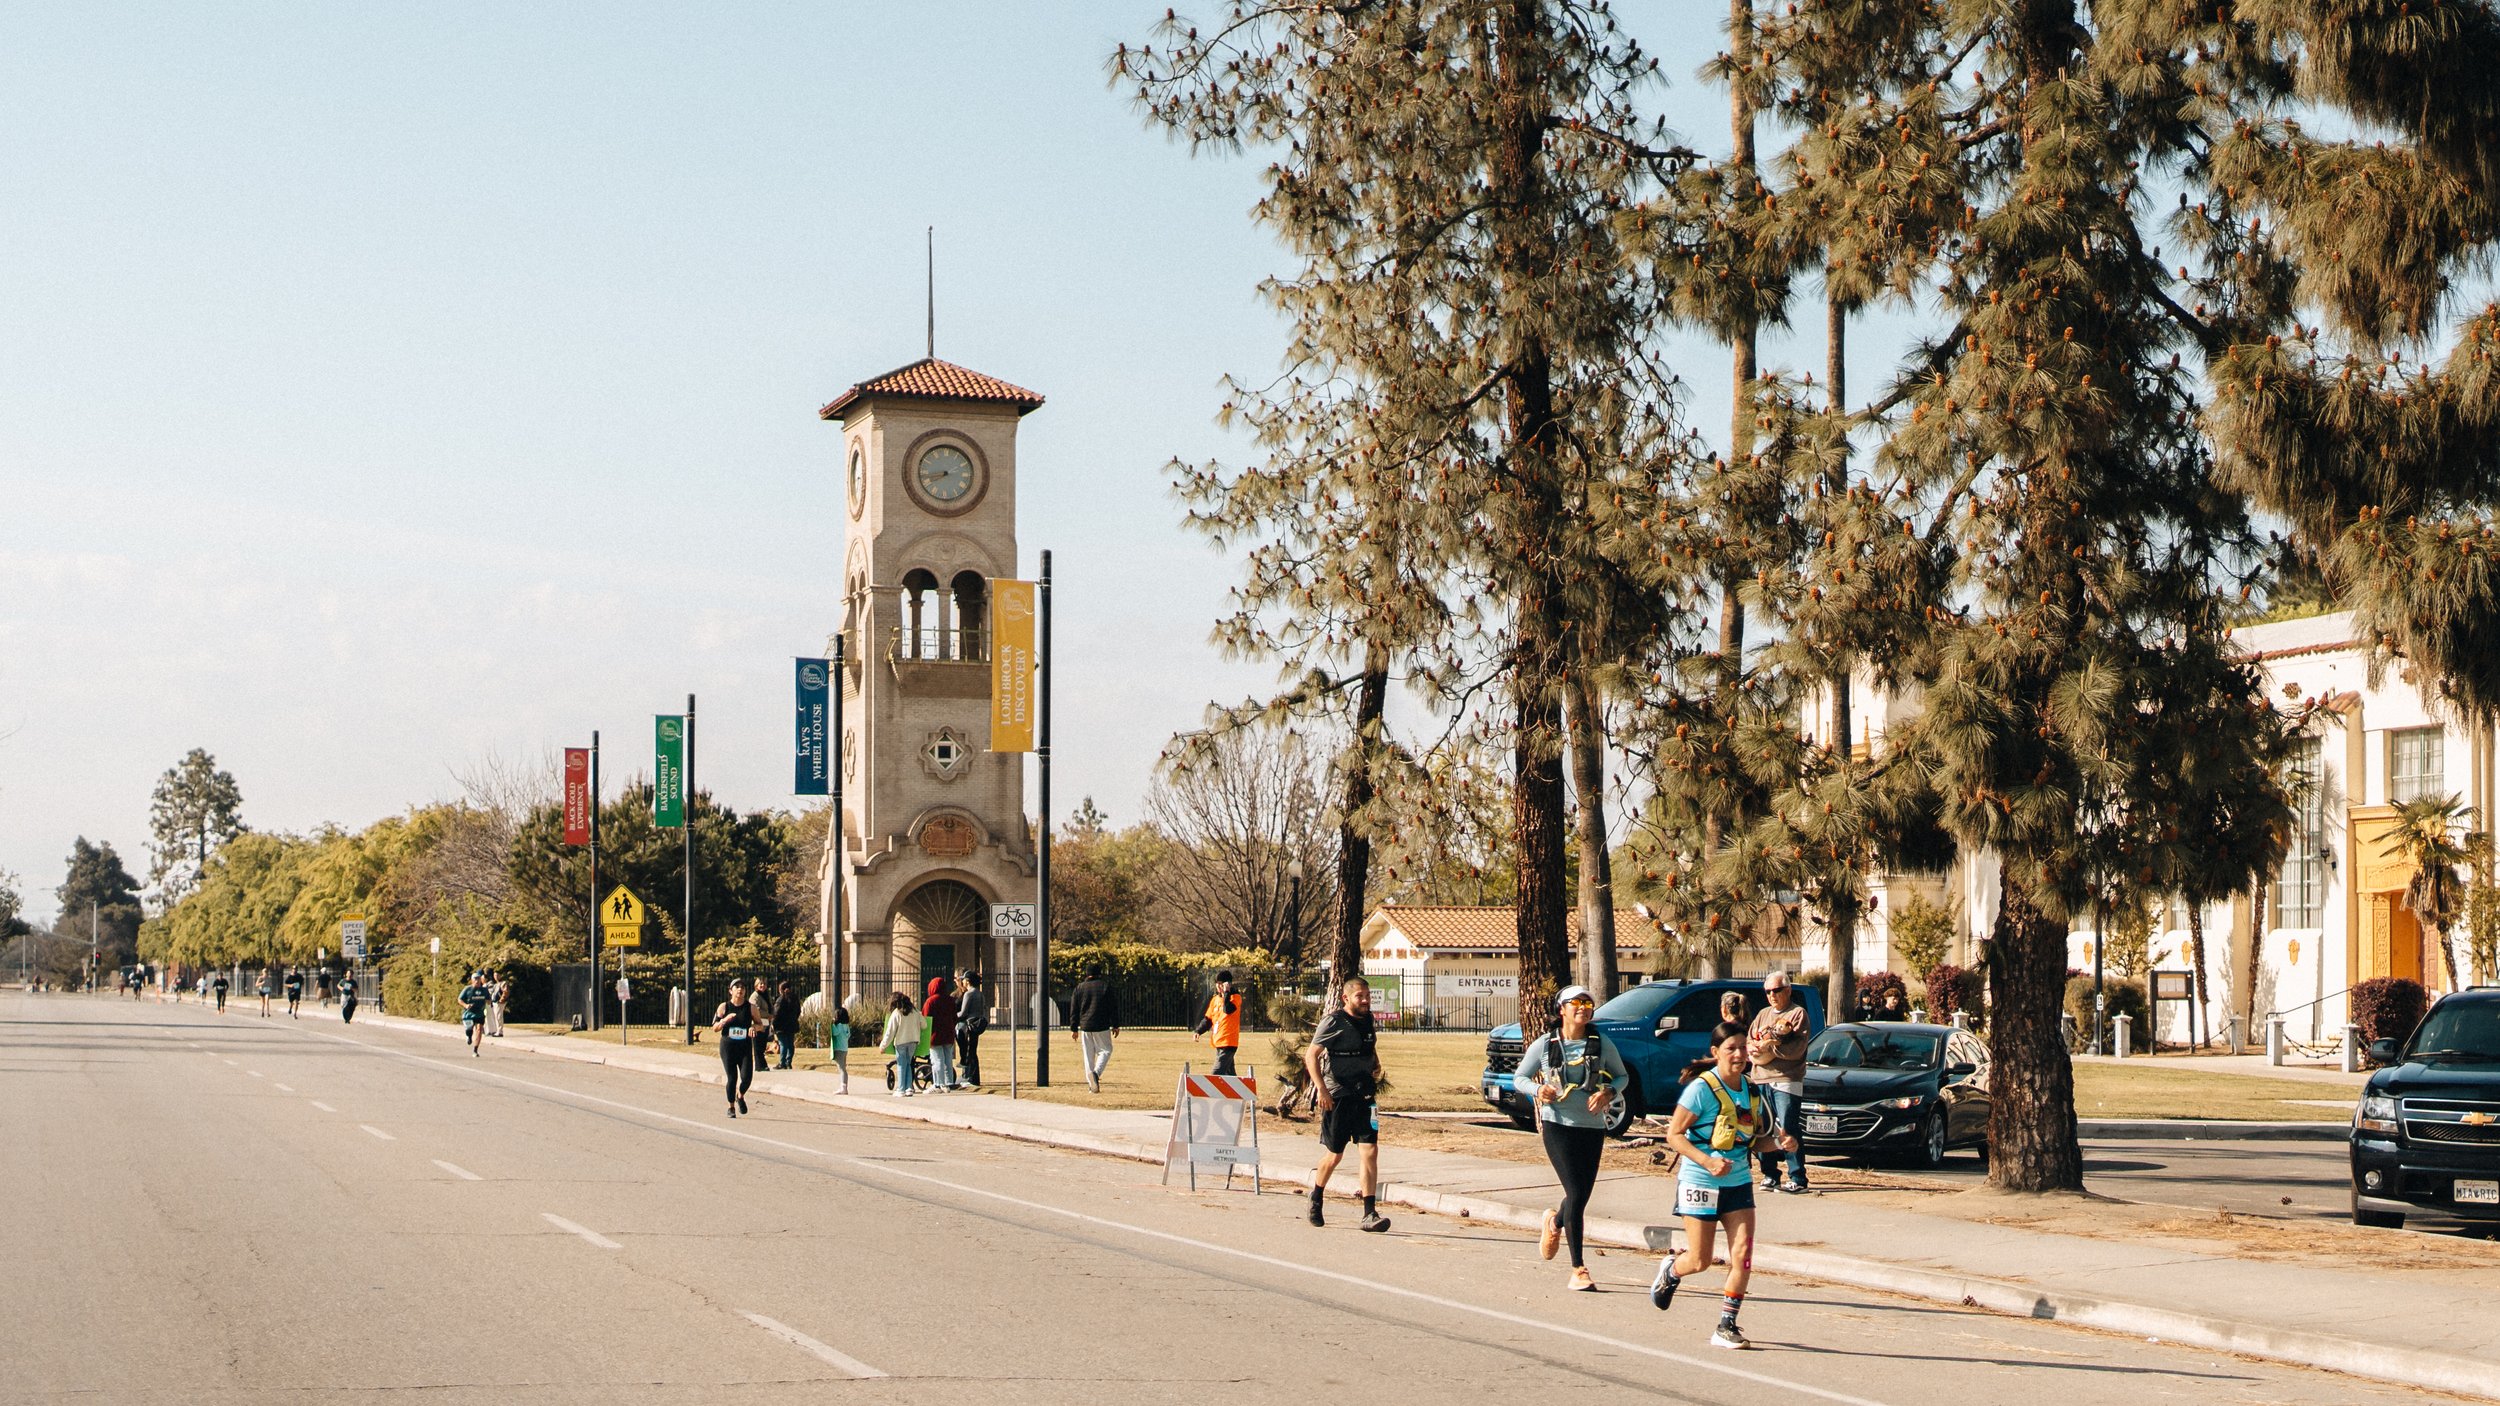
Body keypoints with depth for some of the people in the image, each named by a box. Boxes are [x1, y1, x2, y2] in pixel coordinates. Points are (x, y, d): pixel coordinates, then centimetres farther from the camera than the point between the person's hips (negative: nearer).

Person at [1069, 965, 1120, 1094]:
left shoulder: (1079, 988, 8)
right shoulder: (1106, 986, 1)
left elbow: (1074, 1010, 9)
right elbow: (1114, 1008, 1)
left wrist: (1074, 1029, 14)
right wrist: (1115, 1025, 7)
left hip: (1085, 1026, 3)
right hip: (1102, 1026, -3)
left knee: (1088, 1054, 8)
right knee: (1105, 1050, 8)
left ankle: (1091, 1084, 5)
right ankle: (1096, 1072, -18)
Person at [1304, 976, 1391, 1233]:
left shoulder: (1367, 1021, 11)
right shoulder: (1334, 1021, -9)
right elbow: (1311, 1055, -13)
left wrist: (1376, 1065, 10)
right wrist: (1321, 1089, -20)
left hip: (1363, 1096, 5)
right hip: (1337, 1097, -5)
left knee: (1370, 1151, -8)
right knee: (1334, 1155, 7)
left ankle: (1370, 1214, -8)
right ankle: (1316, 1199, 34)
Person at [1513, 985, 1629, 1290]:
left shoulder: (1601, 1044, 3)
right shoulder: (1544, 1044, 0)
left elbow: (1622, 1076, 13)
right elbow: (1519, 1078, 8)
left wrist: (1609, 1093, -9)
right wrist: (1538, 1089, -14)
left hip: (1592, 1127, 3)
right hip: (1557, 1125, -3)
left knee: (1582, 1195, 11)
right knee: (1576, 1194, -12)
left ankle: (1555, 1222, 48)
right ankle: (1578, 1269, -6)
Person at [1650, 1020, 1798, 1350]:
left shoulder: (1751, 1091, 5)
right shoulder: (1702, 1088, -14)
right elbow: (1674, 1134, -14)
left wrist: (1780, 1141, -3)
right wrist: (1707, 1161, -25)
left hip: (1738, 1183, 5)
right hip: (1700, 1183, -5)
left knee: (1742, 1255, -7)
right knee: (1700, 1261, 2)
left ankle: (1727, 1327, 3)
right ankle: (1669, 1271, 37)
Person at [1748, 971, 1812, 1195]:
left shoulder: (1797, 1013, 1)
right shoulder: (1763, 1014, 22)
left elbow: (1796, 1050, -10)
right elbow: (1747, 1042, 16)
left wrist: (1768, 1048, -11)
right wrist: (1754, 1050, -6)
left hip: (1786, 1081, -6)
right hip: (1760, 1079, 6)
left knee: (1788, 1132, -10)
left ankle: (1798, 1180, -9)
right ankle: (1770, 1175, 15)